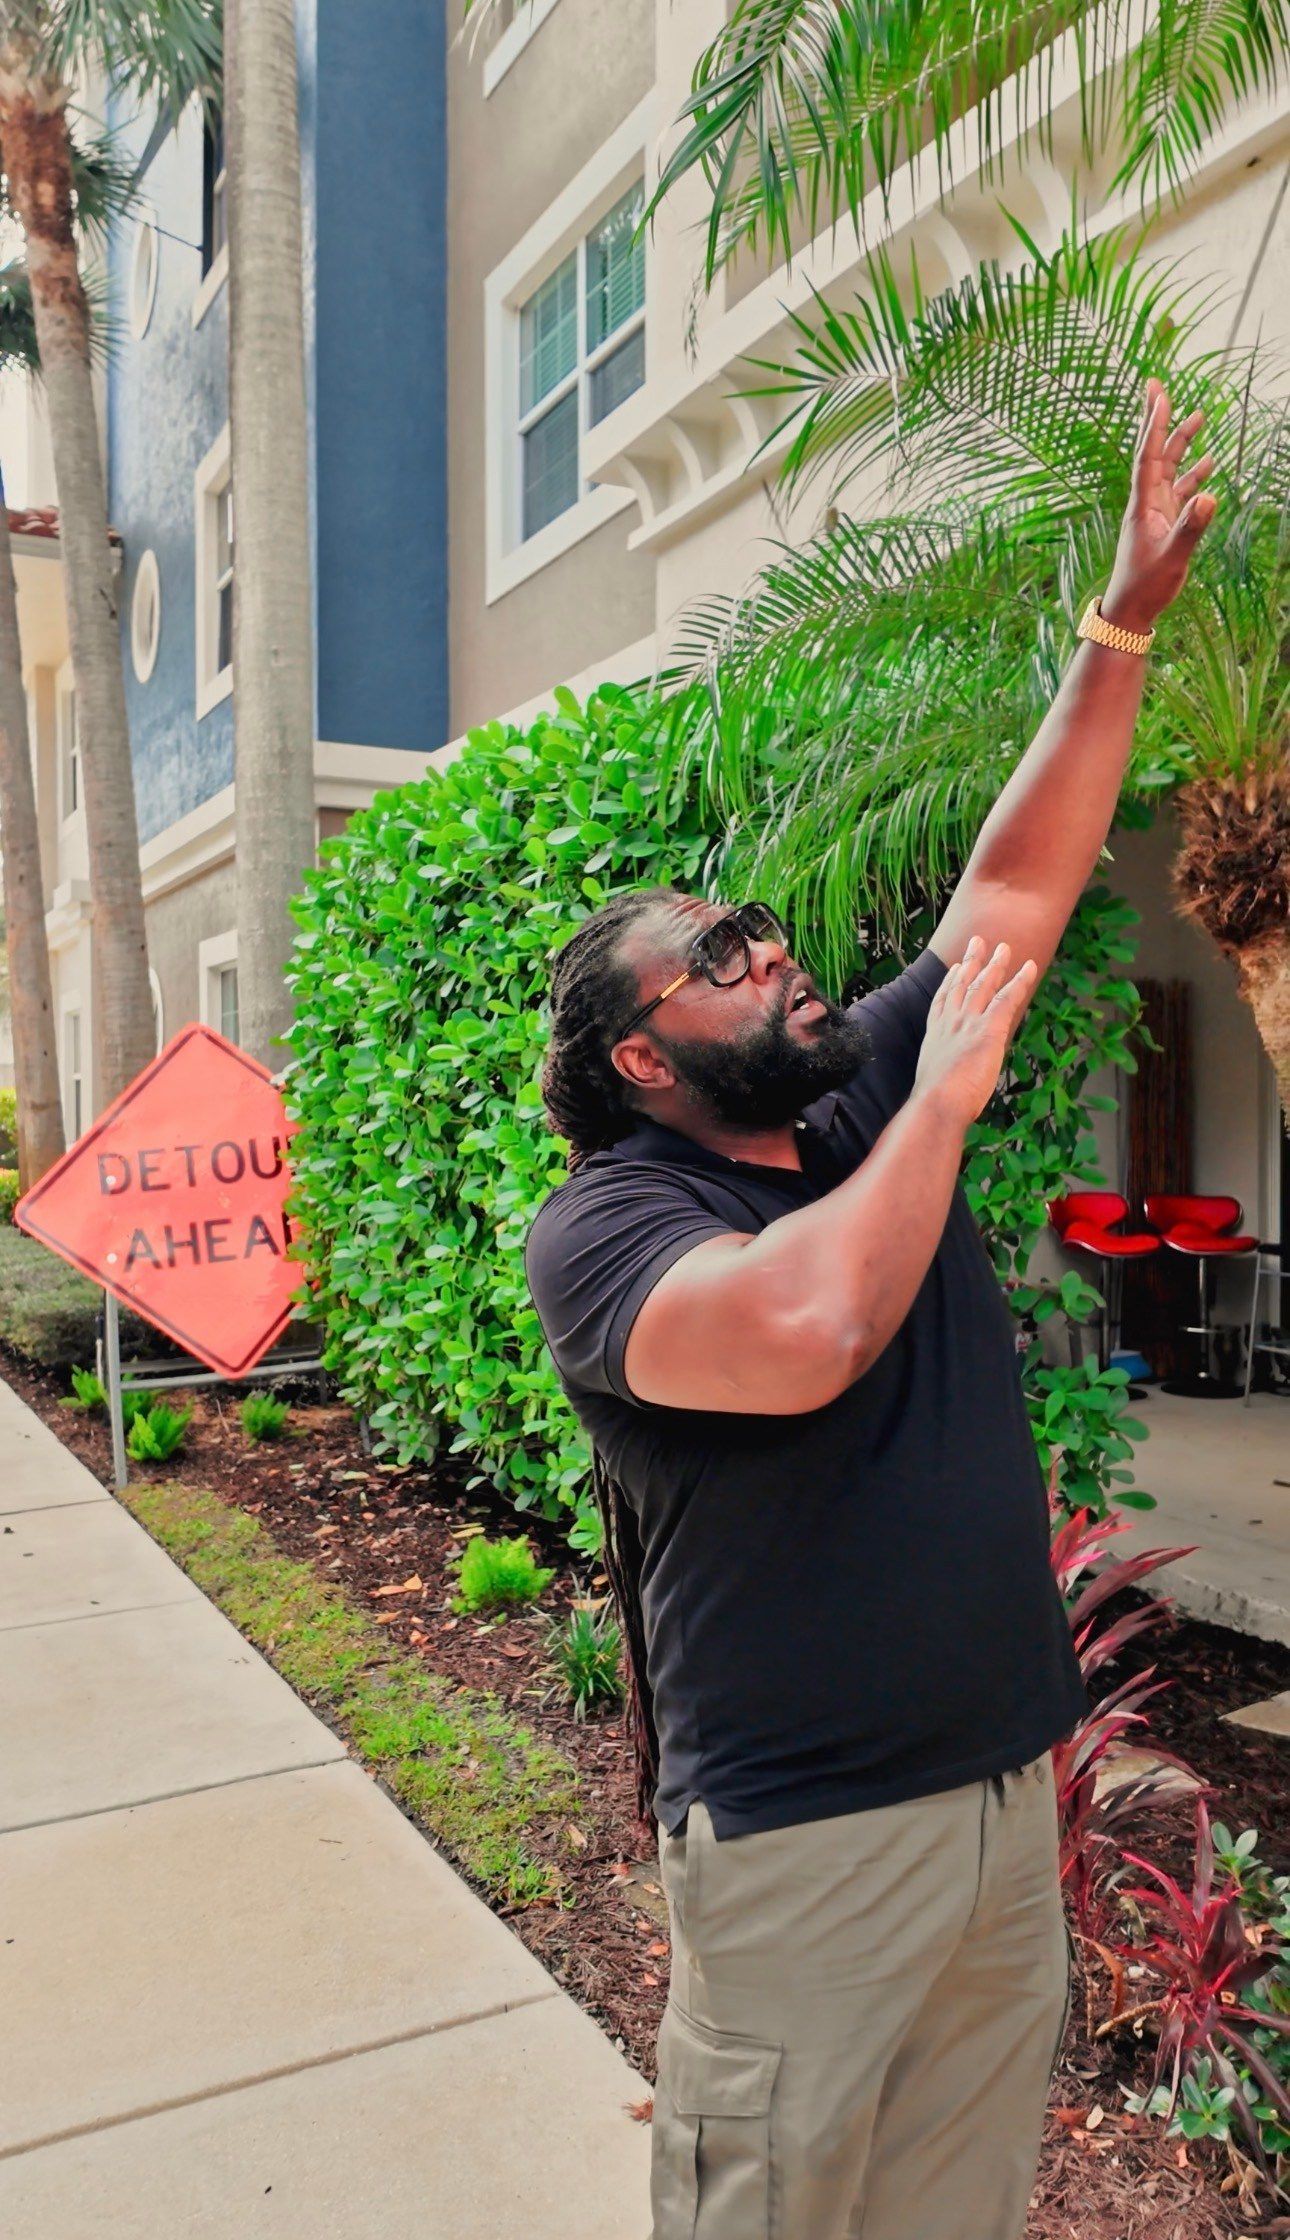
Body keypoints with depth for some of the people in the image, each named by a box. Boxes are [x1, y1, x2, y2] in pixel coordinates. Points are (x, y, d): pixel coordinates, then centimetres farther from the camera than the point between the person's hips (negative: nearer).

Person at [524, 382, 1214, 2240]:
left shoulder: (866, 1110, 3)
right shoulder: (602, 1226, -16)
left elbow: (1012, 896, 4)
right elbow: (801, 1333, -36)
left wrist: (1129, 617, 3)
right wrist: (945, 1100, -21)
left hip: (1010, 1793, 7)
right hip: (806, 1837, -6)